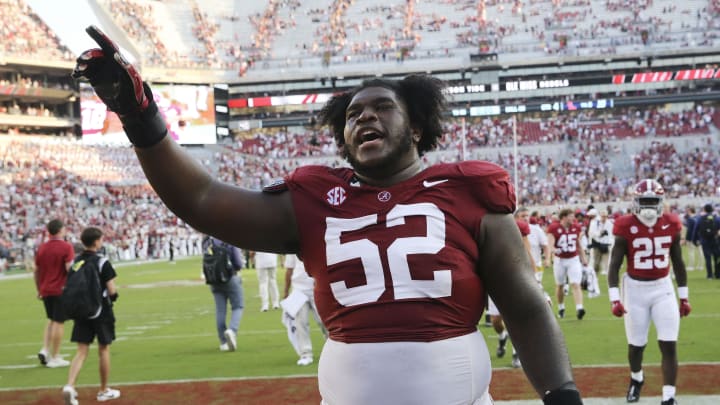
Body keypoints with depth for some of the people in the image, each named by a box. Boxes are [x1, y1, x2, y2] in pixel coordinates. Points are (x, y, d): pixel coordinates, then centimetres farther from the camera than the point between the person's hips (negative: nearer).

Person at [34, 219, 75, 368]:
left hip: (45, 291, 5)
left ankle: (45, 350, 7)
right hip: (61, 290, -5)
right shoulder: (66, 247, -9)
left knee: (51, 321, 20)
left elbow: (36, 271, 12)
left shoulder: (42, 248, 7)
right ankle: (54, 357, 4)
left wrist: (39, 290, 21)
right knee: (59, 322, 1)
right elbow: (69, 269, -17)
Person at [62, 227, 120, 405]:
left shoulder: (75, 262, 4)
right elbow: (111, 290, -15)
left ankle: (70, 386, -16)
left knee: (81, 351, 4)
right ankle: (104, 391, 20)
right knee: (104, 350, 10)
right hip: (101, 311, -4)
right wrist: (114, 294, 6)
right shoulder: (102, 262, -12)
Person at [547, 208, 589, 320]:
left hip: (574, 260, 2)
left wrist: (583, 258, 16)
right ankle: (561, 308, 31)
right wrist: (554, 250, -41)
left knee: (575, 284, -11)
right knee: (559, 285, 13)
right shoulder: (554, 228, -12)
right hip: (560, 260, -1)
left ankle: (579, 308, -22)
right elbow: (550, 245, -19)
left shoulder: (576, 228, 1)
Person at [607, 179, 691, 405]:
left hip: (663, 288, 2)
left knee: (669, 345, -6)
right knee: (636, 344, 10)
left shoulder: (671, 225, -1)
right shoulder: (626, 228, -11)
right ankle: (636, 379, 40)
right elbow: (614, 266, -9)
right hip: (635, 289, -2)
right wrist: (615, 299, -18)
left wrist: (683, 297, 11)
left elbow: (678, 263, 9)